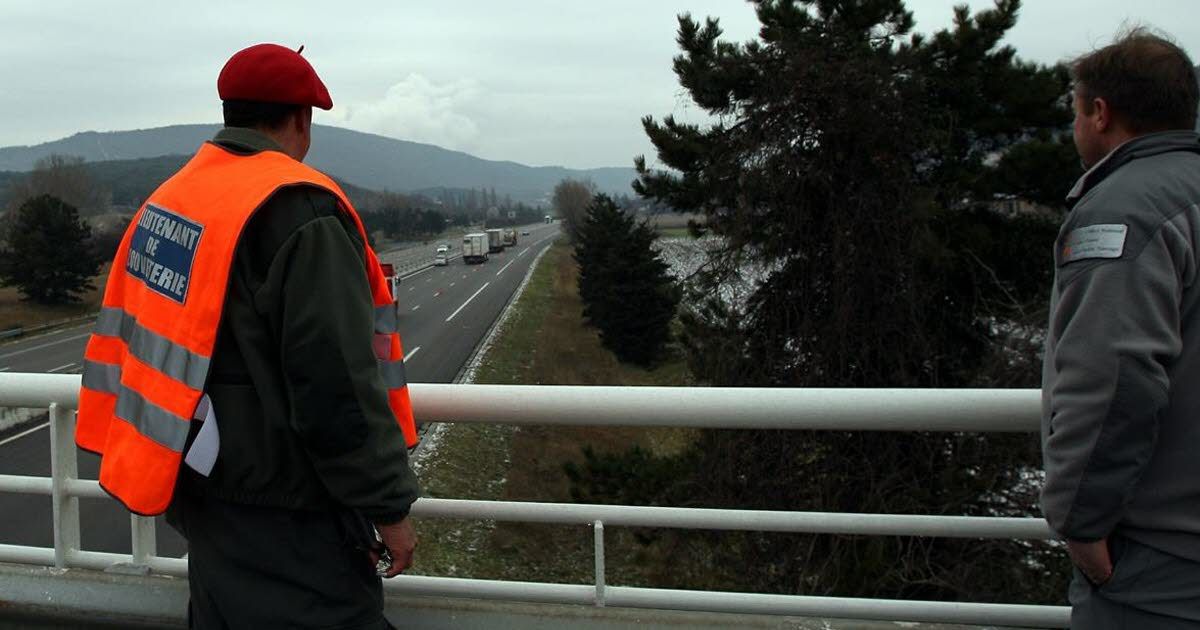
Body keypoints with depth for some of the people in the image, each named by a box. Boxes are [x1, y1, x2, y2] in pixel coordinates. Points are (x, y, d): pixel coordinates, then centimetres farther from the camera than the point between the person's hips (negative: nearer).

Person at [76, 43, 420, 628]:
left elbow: (133, 335, 16)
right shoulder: (300, 212, -20)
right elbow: (339, 387, -23)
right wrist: (389, 507, -15)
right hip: (281, 520, -9)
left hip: (200, 485, 9)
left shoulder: (169, 197, 7)